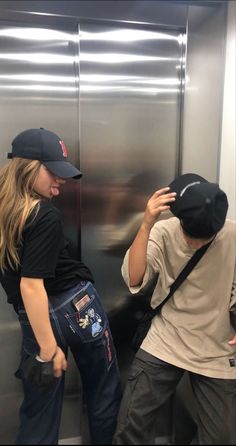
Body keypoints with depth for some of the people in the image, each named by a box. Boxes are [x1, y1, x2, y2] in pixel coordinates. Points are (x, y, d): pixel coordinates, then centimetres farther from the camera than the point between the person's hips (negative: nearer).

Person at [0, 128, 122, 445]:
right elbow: (31, 286, -24)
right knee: (104, 393, 19)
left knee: (38, 410, 20)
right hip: (76, 307, -6)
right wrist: (49, 348, -19)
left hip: (31, 320, 6)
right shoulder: (46, 216, -20)